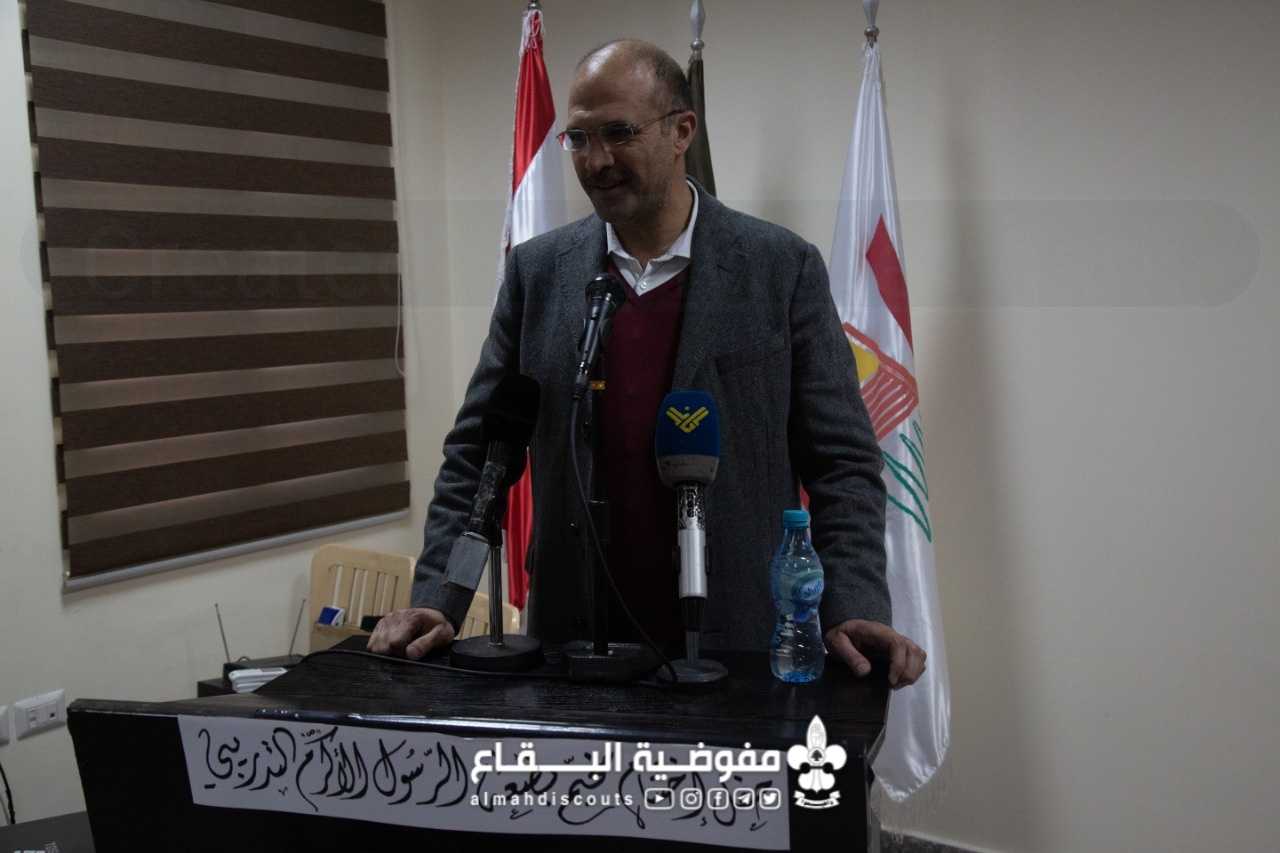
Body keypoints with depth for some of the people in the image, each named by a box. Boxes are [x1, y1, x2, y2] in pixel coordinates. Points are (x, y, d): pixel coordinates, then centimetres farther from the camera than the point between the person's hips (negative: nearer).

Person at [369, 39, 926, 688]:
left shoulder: (782, 268, -5)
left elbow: (841, 462, -4)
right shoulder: (538, 271, 2)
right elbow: (476, 455, 3)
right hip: (575, 643, 2)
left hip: (740, 650, -2)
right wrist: (435, 603, -8)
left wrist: (854, 611, -18)